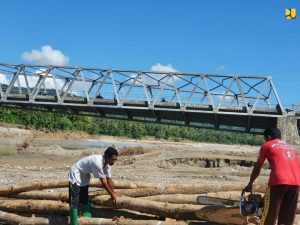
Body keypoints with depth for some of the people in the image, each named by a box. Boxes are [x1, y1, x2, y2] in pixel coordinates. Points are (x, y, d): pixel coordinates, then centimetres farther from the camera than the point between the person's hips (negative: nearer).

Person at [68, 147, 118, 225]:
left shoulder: (107, 164, -9)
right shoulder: (97, 162, -35)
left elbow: (109, 179, 1)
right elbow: (103, 181, -27)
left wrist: (113, 193, 4)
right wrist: (112, 194, -17)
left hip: (84, 176, 9)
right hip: (76, 174, -9)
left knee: (84, 201, 15)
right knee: (74, 202, -10)